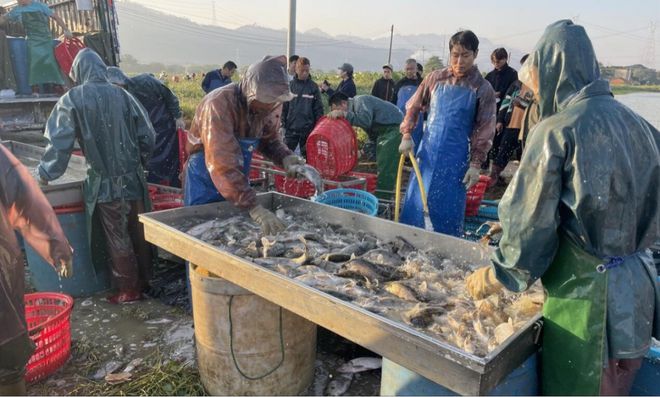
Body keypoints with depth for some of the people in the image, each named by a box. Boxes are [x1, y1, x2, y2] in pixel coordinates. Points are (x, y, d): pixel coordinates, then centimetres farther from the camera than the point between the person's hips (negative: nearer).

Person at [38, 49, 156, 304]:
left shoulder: (72, 99, -6)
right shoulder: (122, 95, 3)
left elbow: (59, 142, -7)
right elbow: (147, 135, 3)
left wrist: (46, 174, 6)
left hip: (105, 182, -4)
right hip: (133, 178, 4)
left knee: (118, 239, 6)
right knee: (138, 233, 15)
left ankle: (129, 290, 16)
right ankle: (144, 280, 28)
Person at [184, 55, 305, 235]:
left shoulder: (267, 104, -10)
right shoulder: (219, 104, -29)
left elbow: (270, 139, 8)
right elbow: (223, 165, -38)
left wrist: (285, 157, -16)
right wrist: (254, 208, -45)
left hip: (239, 181, 6)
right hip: (206, 183, -6)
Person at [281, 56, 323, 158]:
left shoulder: (313, 87, 1)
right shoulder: (290, 85, 2)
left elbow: (318, 108, 2)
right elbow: (283, 107, 3)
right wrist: (282, 125, -2)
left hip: (308, 129, 0)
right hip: (291, 128, 0)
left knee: (307, 156, 8)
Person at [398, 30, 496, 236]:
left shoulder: (483, 89, -5)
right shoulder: (435, 78, 2)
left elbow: (484, 130, -4)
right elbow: (413, 106, 11)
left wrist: (475, 164, -8)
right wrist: (407, 135, 1)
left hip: (455, 159, -2)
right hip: (427, 153, 3)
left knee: (448, 211, 3)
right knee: (415, 204, 8)